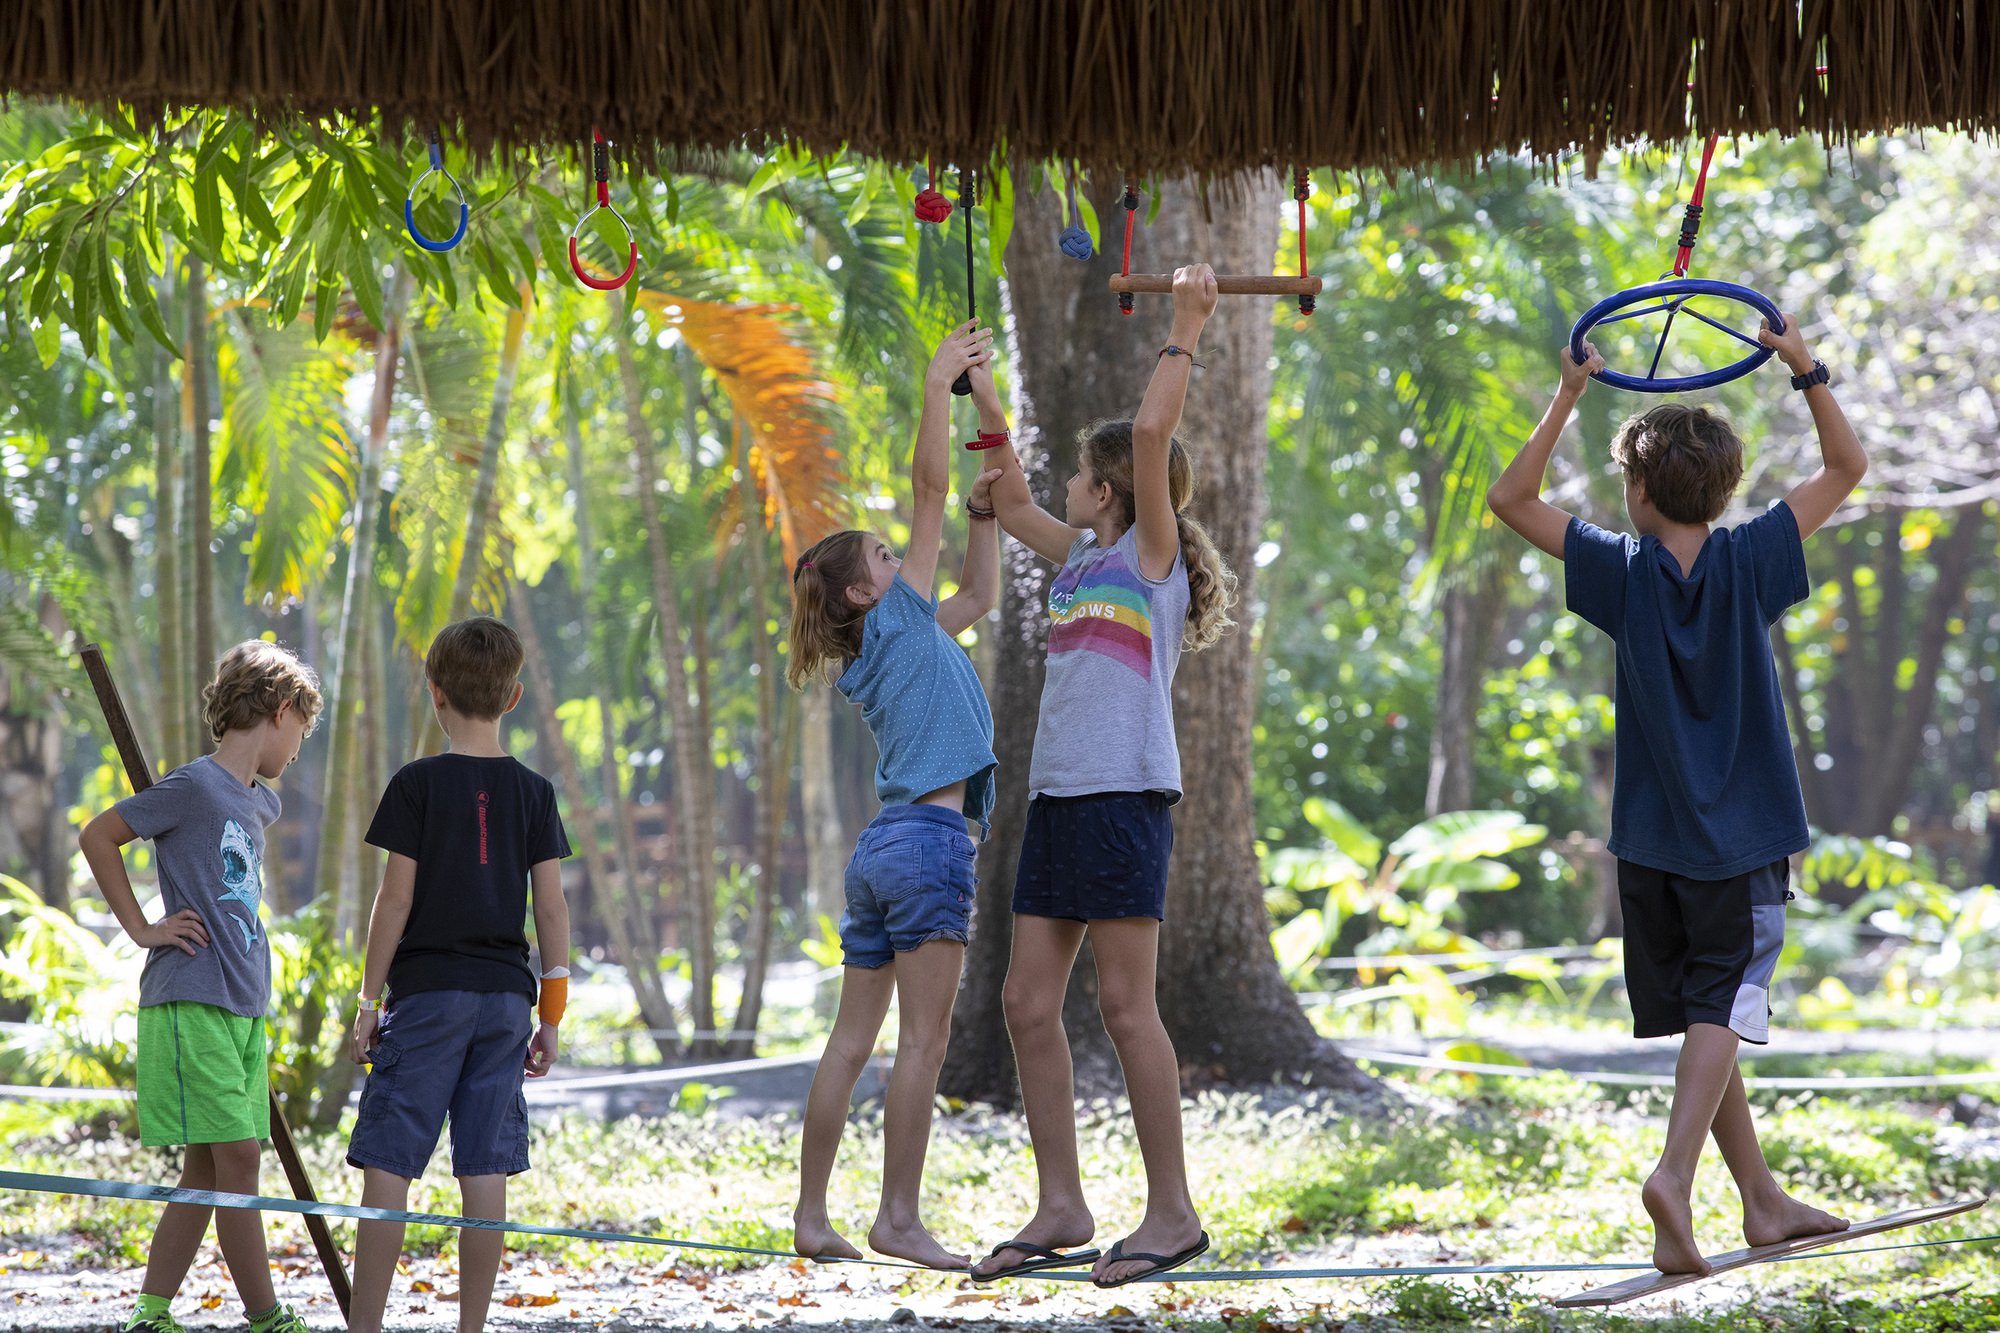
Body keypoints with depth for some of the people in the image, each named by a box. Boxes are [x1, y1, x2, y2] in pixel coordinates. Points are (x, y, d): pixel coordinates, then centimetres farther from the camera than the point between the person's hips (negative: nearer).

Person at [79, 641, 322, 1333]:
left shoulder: (259, 803, 16)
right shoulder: (195, 787, -9)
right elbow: (97, 837, -5)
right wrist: (141, 929, -6)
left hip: (243, 1009, 9)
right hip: (191, 1005, -9)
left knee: (208, 1169, 6)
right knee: (236, 1156, -10)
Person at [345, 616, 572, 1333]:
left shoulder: (418, 784, -5)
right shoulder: (533, 791, 5)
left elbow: (395, 899, -6)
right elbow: (551, 905, 5)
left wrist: (371, 999, 1)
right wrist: (549, 1016, 10)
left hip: (428, 990, -4)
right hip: (506, 994, 4)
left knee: (388, 1163, -2)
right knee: (485, 1168, 4)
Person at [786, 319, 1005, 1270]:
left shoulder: (907, 638, 19)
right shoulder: (892, 620, -1)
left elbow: (980, 595, 32)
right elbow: (928, 488, -5)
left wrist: (983, 511, 22)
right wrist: (939, 387, -2)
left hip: (880, 847, 9)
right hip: (927, 842, -9)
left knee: (853, 1038, 7)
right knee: (924, 1038, -9)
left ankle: (811, 1216, 7)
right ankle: (900, 1218, -12)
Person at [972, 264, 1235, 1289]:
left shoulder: (1151, 548, -1)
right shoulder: (1079, 557, 20)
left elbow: (1150, 434, -14)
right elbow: (1009, 499, 33)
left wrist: (1185, 335, -10)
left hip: (1125, 792, -8)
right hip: (1058, 793, 8)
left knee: (1125, 1004, -9)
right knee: (1028, 1002, 5)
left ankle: (1173, 1211, -4)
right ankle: (1061, 1208, 11)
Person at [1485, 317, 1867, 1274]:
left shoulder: (1626, 572, -4)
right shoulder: (1751, 562, -5)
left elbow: (1510, 498, 4)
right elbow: (1847, 468, 4)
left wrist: (1568, 396, 1)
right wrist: (1806, 371, 2)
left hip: (1652, 838, 2)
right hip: (1742, 836, -2)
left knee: (1706, 1017, 12)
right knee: (1720, 1012, -7)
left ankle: (1763, 1200, 19)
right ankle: (1676, 1175, -29)